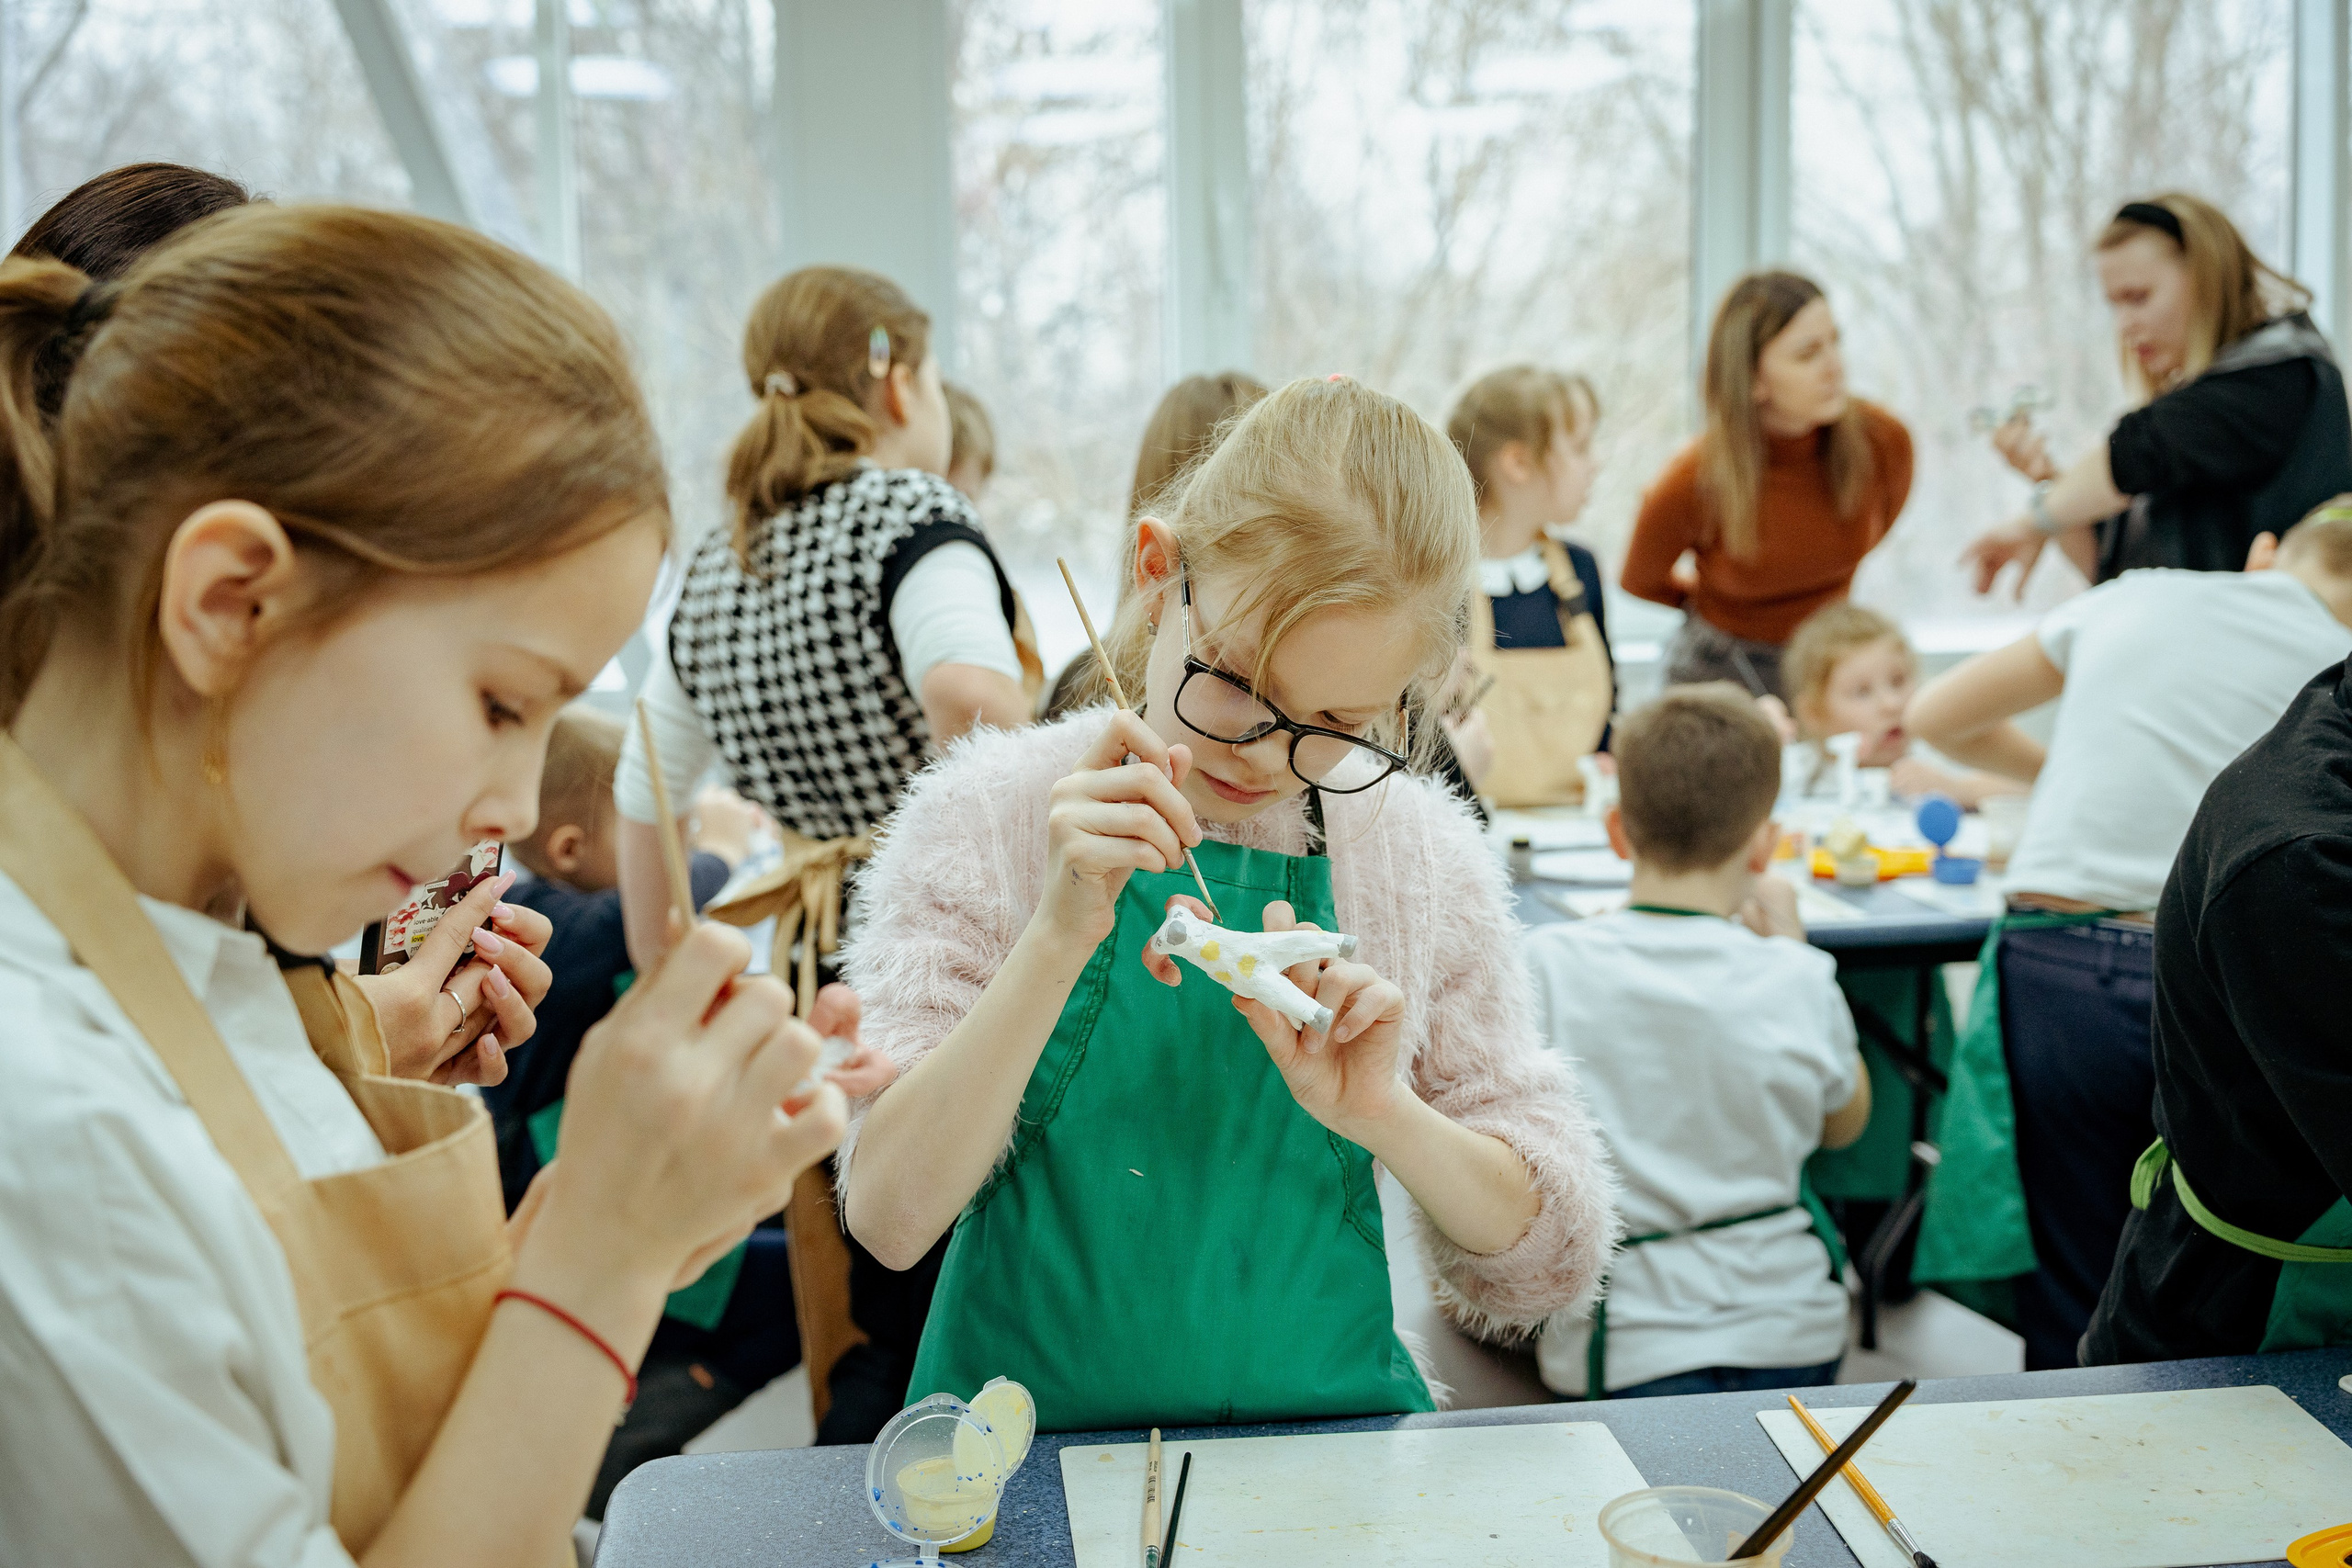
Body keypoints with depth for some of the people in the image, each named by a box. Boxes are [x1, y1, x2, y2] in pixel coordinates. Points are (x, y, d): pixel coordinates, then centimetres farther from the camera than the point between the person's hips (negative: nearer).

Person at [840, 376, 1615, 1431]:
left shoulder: (1421, 857, 0)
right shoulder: (987, 817, -6)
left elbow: (1548, 1262, 2)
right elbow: (889, 1219, -13)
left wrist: (1380, 1114, -15)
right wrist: (1060, 937, -23)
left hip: (1331, 1439, 2)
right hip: (1032, 1440, -1)